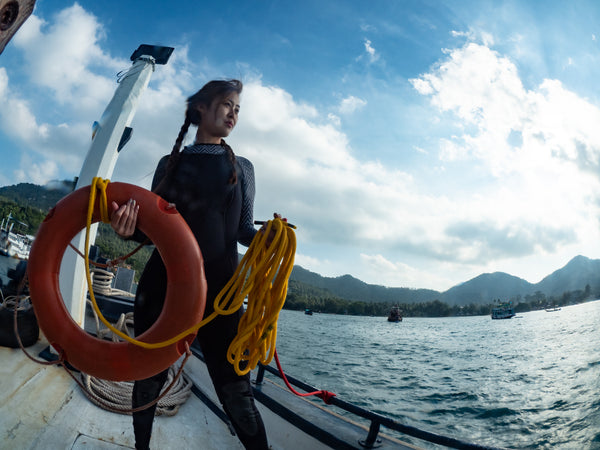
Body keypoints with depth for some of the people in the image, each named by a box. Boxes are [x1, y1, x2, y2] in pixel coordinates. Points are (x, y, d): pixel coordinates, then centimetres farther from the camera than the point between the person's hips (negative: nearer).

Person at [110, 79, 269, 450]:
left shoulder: (242, 167, 11)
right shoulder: (171, 162, 11)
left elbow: (244, 229, 5)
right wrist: (130, 228, -15)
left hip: (218, 287, -1)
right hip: (161, 281, 2)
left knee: (236, 391, -6)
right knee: (148, 379, 13)